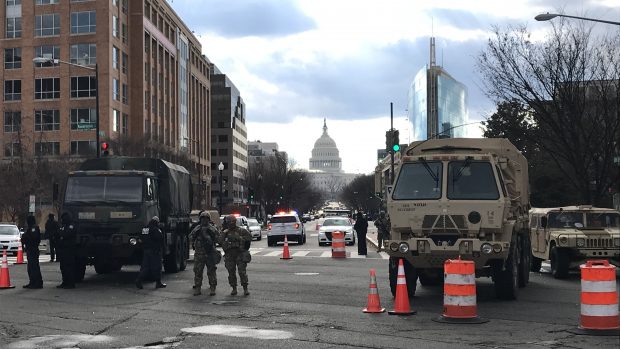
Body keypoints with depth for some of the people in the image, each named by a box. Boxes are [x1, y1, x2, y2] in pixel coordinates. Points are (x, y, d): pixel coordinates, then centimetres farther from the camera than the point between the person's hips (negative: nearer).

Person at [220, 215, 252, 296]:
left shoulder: (241, 231, 5)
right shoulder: (225, 232, 12)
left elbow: (249, 237, -5)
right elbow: (220, 241, -1)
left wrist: (240, 238, -11)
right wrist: (224, 233, -6)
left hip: (240, 254, -3)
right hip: (229, 255, 3)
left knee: (242, 272, -8)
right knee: (231, 273, 4)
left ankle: (245, 289, -4)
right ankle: (234, 289, 13)